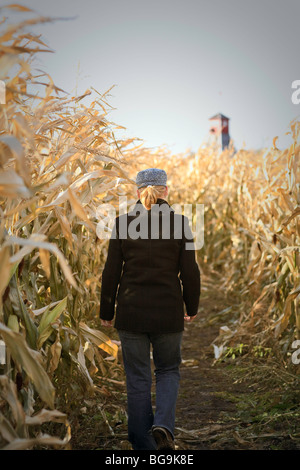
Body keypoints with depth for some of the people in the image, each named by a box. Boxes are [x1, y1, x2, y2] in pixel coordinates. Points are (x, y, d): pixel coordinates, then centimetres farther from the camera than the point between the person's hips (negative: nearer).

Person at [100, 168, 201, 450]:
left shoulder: (122, 223, -4)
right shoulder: (179, 223, -5)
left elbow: (111, 272, -2)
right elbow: (190, 272, -2)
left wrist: (106, 312, 9)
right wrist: (192, 307, 13)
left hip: (131, 312, 0)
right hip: (168, 312, 0)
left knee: (137, 378, 11)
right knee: (168, 371, 19)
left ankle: (143, 444, 17)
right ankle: (163, 425, -3)